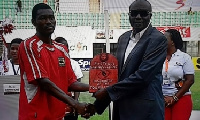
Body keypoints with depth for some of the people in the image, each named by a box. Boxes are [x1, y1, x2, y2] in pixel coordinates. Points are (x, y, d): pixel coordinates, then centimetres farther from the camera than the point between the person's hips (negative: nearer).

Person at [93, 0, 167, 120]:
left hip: (145, 109, -6)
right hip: (121, 106, 6)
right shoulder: (124, 38, 10)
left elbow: (142, 75, -20)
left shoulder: (158, 39, -11)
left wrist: (108, 92, -16)